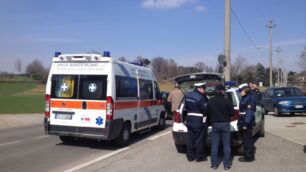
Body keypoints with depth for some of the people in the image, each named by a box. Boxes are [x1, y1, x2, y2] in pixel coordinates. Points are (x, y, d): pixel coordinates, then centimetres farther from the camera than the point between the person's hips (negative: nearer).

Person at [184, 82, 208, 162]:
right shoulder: (201, 98, -20)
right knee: (199, 140, 5)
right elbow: (206, 110, -17)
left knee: (190, 139, 13)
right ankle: (199, 157, 15)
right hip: (199, 122, -7)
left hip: (189, 121, 7)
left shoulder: (187, 96, 7)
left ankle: (190, 156, 22)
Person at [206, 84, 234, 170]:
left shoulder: (210, 101, -3)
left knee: (214, 145, 8)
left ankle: (214, 164, 12)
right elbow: (232, 113, -5)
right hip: (225, 124, -2)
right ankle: (226, 164, 9)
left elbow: (207, 112, 4)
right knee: (226, 145, 6)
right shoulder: (227, 101, -11)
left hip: (215, 124, 2)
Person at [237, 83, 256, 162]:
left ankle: (249, 157, 6)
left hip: (247, 123, -10)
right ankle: (250, 155, 25)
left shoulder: (250, 99, -14)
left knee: (248, 140, -2)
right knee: (246, 139, 15)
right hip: (243, 122, 10)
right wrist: (240, 123, 17)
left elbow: (249, 112, -21)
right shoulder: (244, 98, 17)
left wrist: (246, 123, -24)